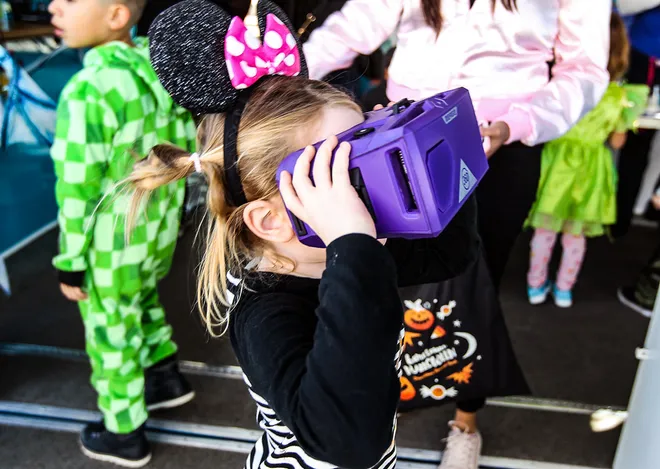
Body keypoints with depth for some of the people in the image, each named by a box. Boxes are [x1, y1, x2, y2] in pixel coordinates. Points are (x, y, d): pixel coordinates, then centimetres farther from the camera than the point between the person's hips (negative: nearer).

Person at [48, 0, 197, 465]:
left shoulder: (88, 91, -28)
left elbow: (77, 193, -23)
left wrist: (70, 263, -10)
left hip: (111, 251, -7)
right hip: (158, 233, 7)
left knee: (112, 338, 15)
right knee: (142, 301, 33)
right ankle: (167, 376, 48)